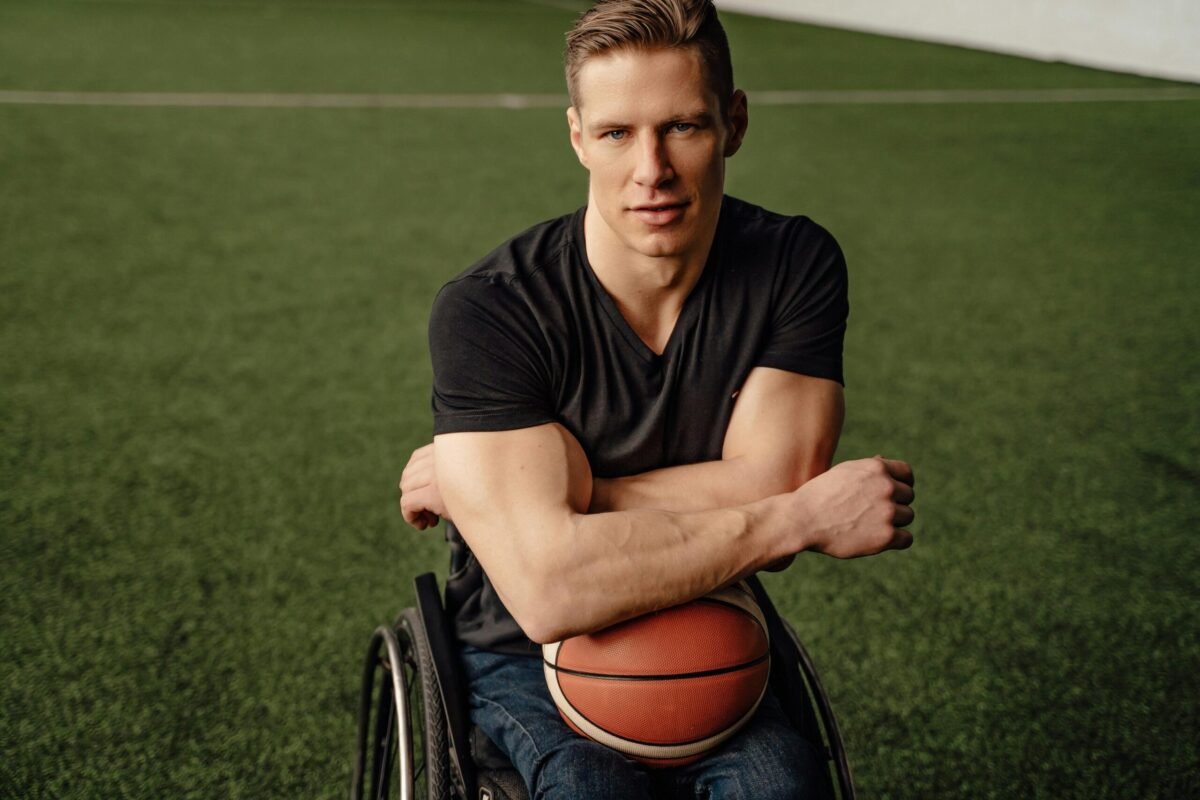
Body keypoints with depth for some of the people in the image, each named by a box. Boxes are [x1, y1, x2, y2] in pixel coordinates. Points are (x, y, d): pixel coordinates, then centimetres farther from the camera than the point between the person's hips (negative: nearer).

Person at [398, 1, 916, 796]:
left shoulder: (795, 264, -8)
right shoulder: (486, 311, -19)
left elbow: (764, 490, -16)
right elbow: (546, 588, -29)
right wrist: (810, 515, -25)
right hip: (526, 656, -1)